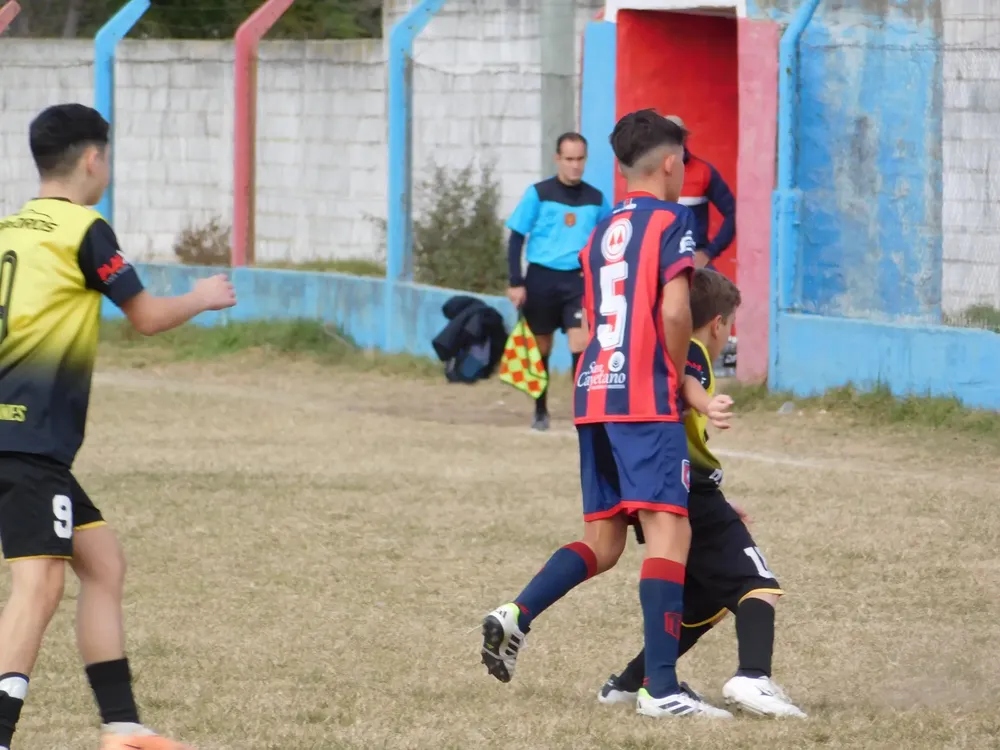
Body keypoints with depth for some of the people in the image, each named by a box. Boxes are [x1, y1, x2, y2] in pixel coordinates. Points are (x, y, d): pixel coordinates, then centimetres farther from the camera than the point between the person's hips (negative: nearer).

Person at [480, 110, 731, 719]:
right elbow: (674, 311, -14)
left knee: (603, 541, 14)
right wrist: (676, 378, 1)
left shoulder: (602, 232, 20)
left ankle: (517, 616, -8)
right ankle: (661, 687, -21)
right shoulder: (672, 220, -2)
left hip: (593, 394, 8)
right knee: (669, 531, -11)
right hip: (647, 396, -8)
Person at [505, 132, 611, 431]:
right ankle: (540, 411, 26)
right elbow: (516, 238, -1)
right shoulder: (538, 194, -3)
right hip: (541, 278, -1)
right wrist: (516, 282, -8)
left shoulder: (595, 199, 5)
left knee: (581, 343, -16)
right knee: (541, 348, 10)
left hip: (578, 279, 1)